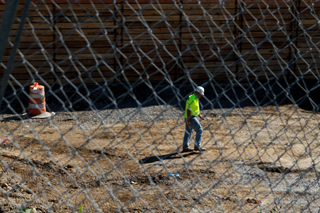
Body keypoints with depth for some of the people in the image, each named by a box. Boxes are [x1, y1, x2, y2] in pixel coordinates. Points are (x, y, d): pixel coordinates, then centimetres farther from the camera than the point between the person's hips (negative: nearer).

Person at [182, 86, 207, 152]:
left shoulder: (195, 98, 16)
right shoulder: (192, 99, -17)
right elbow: (188, 109, -22)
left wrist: (199, 115, 23)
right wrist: (188, 120, -24)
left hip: (189, 118, 10)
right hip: (191, 117, -10)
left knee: (188, 132, 11)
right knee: (199, 130, -6)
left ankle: (185, 147, 14)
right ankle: (197, 146, -4)